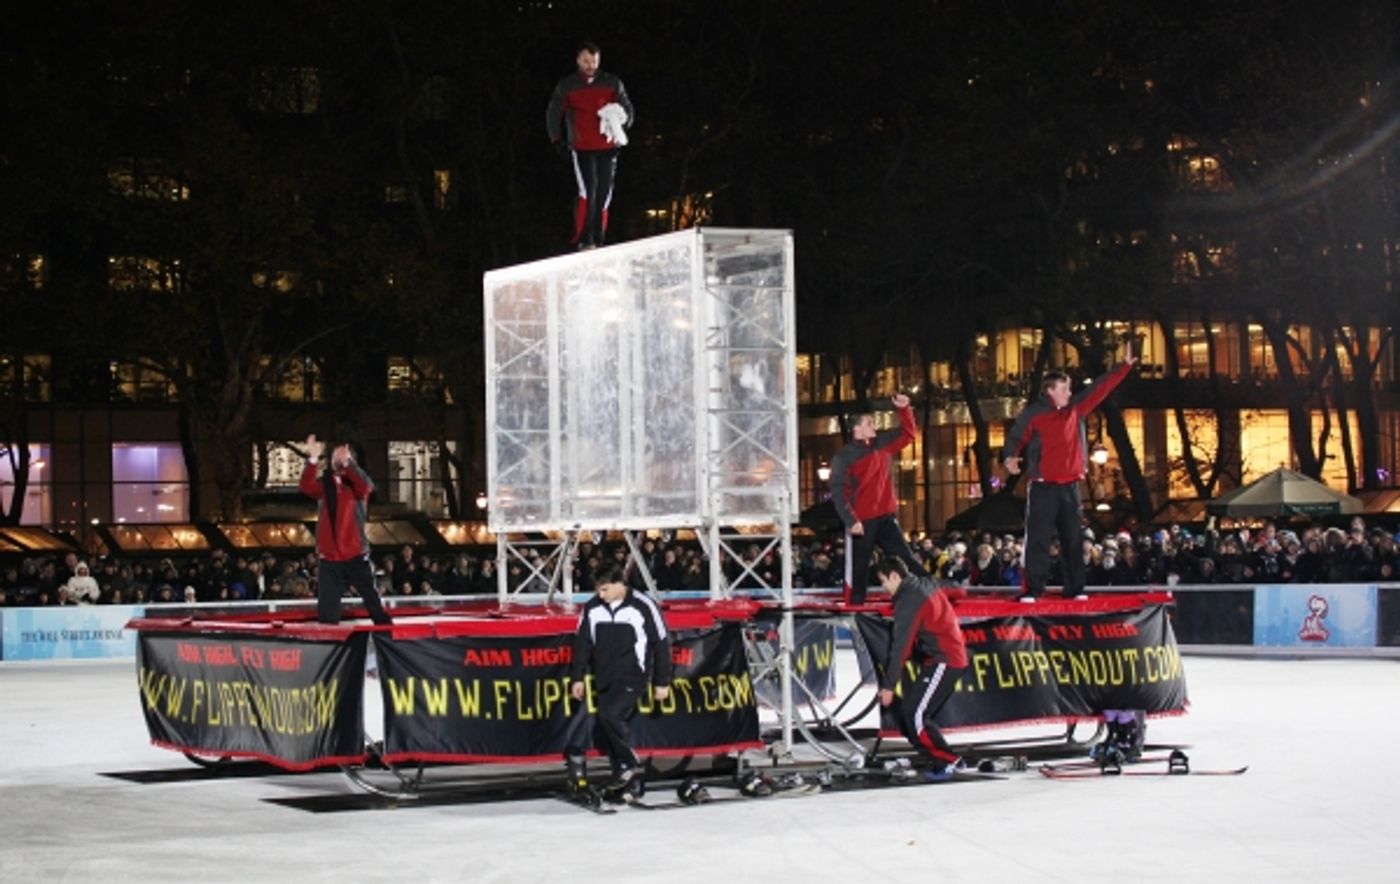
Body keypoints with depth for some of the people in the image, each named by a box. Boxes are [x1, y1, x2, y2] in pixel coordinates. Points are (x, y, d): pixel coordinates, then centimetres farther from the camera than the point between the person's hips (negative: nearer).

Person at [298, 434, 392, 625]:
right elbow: (307, 487, -14)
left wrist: (347, 462, -38)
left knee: (373, 603, 0)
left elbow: (365, 486, -22)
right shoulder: (324, 483, 7)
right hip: (329, 558, 2)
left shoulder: (357, 483, 2)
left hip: (356, 556, -2)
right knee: (327, 612, 3)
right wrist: (313, 459, -29)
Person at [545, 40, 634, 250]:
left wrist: (620, 126, -5)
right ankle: (583, 239, -15)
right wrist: (557, 140, 5)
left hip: (607, 147, 3)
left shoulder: (612, 83, 8)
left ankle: (598, 239, 13)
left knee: (603, 194, 5)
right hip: (581, 148, -3)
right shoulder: (566, 86, 6)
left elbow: (627, 108, 14)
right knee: (587, 191, -17)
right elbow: (553, 114, 15)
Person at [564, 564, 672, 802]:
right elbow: (582, 643, 10)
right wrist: (578, 677, 5)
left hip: (632, 677, -6)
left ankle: (628, 763, -5)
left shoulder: (643, 606, -10)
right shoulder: (592, 608, 2)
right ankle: (629, 782, 15)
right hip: (603, 680, 6)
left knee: (610, 715, -25)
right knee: (603, 735, 3)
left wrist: (662, 682, -3)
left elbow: (661, 643, -4)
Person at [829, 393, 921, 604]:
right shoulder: (844, 457, -10)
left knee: (908, 562, 4)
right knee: (859, 569, -1)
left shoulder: (883, 444, 9)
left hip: (886, 517, 6)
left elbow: (908, 433, 23)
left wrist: (904, 410, 7)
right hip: (862, 522, -5)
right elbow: (837, 491, -16)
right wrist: (850, 521, -24)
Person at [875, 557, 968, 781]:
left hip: (943, 661, -10)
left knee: (914, 715, -10)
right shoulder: (925, 585, 13)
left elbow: (901, 646, -19)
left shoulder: (909, 600, -16)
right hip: (953, 656, 10)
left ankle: (947, 762, -5)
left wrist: (889, 685, -17)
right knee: (908, 710, 9)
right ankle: (941, 760, 9)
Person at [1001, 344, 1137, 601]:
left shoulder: (1076, 408, 11)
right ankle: (1033, 590, -8)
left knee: (1073, 539, 8)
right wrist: (1010, 456, -27)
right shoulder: (1033, 413, -4)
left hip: (1070, 486, 5)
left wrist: (1125, 366, 12)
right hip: (1043, 487, -5)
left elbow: (1100, 388, 14)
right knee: (1038, 539, -7)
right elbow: (1016, 437, -7)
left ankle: (1074, 589, 14)